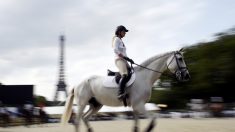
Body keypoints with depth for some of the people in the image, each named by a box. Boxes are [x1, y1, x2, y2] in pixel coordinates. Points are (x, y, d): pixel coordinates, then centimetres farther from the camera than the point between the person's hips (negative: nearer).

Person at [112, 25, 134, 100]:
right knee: (124, 75, -30)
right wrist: (125, 57, -18)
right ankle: (121, 93, -42)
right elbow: (115, 50, -14)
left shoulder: (121, 40, 27)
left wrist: (128, 59, 12)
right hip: (119, 60, -10)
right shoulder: (116, 39, 0)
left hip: (124, 61, 10)